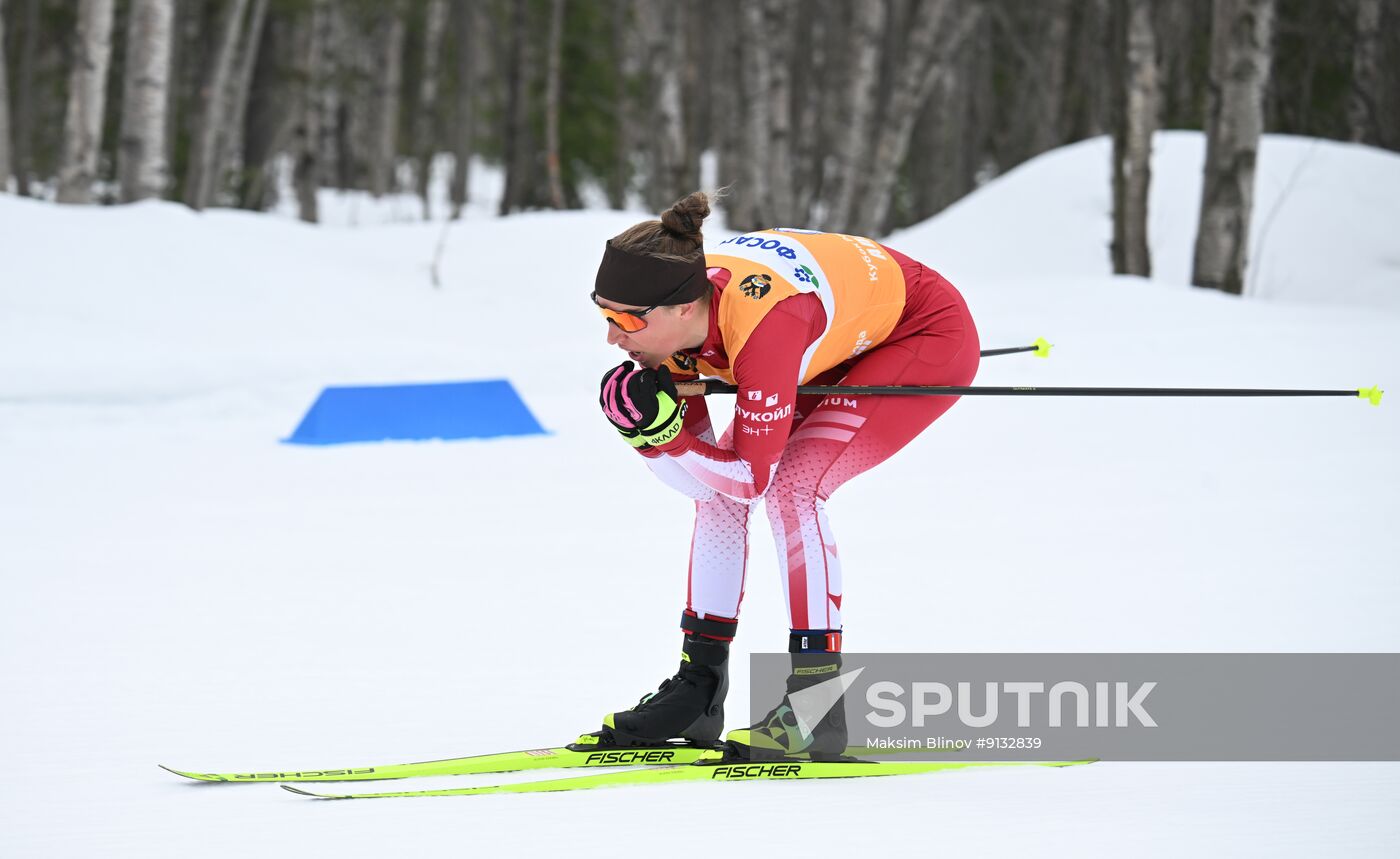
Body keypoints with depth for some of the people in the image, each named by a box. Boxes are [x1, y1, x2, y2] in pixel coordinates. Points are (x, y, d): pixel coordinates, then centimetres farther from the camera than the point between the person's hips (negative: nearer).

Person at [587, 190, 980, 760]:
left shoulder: (760, 326, -40)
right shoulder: (667, 317, -18)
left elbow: (754, 477, -31)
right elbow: (701, 478, -9)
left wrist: (666, 436, -38)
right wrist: (650, 430, -28)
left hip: (930, 337, -8)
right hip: (845, 344, 8)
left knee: (791, 486, -23)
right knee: (717, 488, 0)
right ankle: (698, 692, 8)